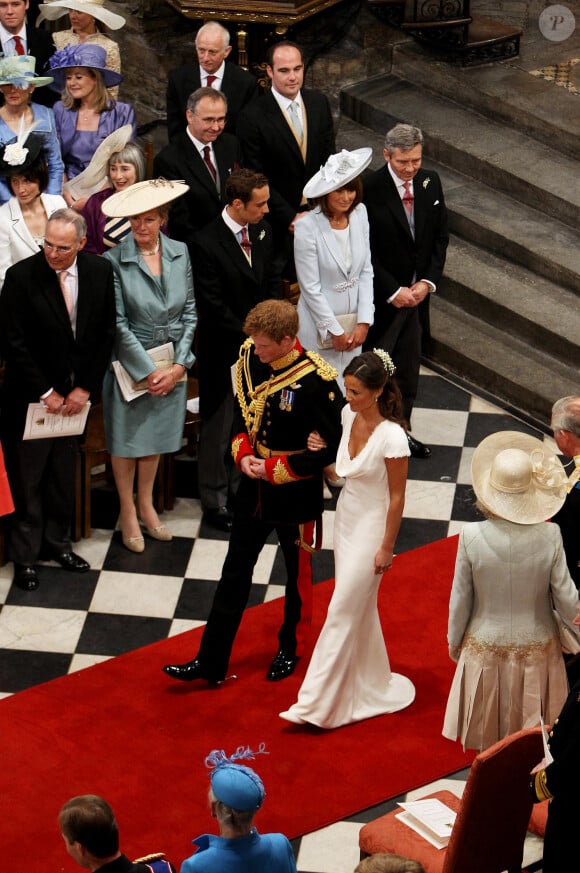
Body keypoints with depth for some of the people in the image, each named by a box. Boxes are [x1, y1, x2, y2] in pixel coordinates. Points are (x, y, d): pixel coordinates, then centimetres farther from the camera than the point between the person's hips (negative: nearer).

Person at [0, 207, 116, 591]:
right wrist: (46, 393, -12)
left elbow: (106, 334, 2)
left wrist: (85, 388, -4)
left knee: (64, 473, 14)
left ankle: (57, 541, 29)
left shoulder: (100, 271, -5)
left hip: (75, 395, 3)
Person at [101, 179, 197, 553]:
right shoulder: (115, 261, -15)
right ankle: (128, 513, 25)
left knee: (156, 436, 17)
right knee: (126, 439, 9)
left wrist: (179, 364, -6)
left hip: (172, 365, 4)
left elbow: (189, 312, 2)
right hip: (130, 364, -4)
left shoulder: (179, 253, -3)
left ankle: (146, 506, 34)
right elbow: (118, 324, -14)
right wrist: (148, 371, -14)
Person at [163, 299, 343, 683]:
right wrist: (243, 454, -8)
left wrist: (274, 468, -20)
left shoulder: (318, 381, -24)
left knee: (298, 574, 16)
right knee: (235, 571, 10)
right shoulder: (250, 357, -8)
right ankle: (211, 661, 16)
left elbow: (330, 448, -20)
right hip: (254, 489, 5)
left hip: (296, 494, -5)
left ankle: (291, 650, 37)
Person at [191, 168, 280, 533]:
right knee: (219, 425, 7)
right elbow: (213, 307, -18)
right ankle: (214, 500, 19)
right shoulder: (207, 243, -19)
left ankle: (241, 486, 27)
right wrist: (250, 339, -16)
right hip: (224, 351, -6)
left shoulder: (263, 231, 2)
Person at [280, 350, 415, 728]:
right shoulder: (349, 415, -5)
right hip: (346, 518, 8)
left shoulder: (392, 437, -26)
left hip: (371, 528, -8)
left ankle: (317, 703, 5)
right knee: (360, 610, 19)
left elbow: (397, 497, -18)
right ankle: (369, 684, 35)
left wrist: (387, 547, -13)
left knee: (343, 612, -2)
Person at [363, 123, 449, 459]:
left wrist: (428, 281, -5)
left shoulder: (430, 182, -1)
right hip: (382, 297, -6)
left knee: (408, 368, 16)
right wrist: (394, 291, -16)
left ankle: (402, 430, 30)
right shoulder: (370, 190, -19)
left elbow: (441, 236, 6)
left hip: (416, 292, 6)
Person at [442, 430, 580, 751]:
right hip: (535, 649, 0)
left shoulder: (472, 536, -22)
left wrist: (454, 641, 8)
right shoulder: (549, 536, -22)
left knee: (487, 742, 21)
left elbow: (461, 598, -10)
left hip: (485, 646, 0)